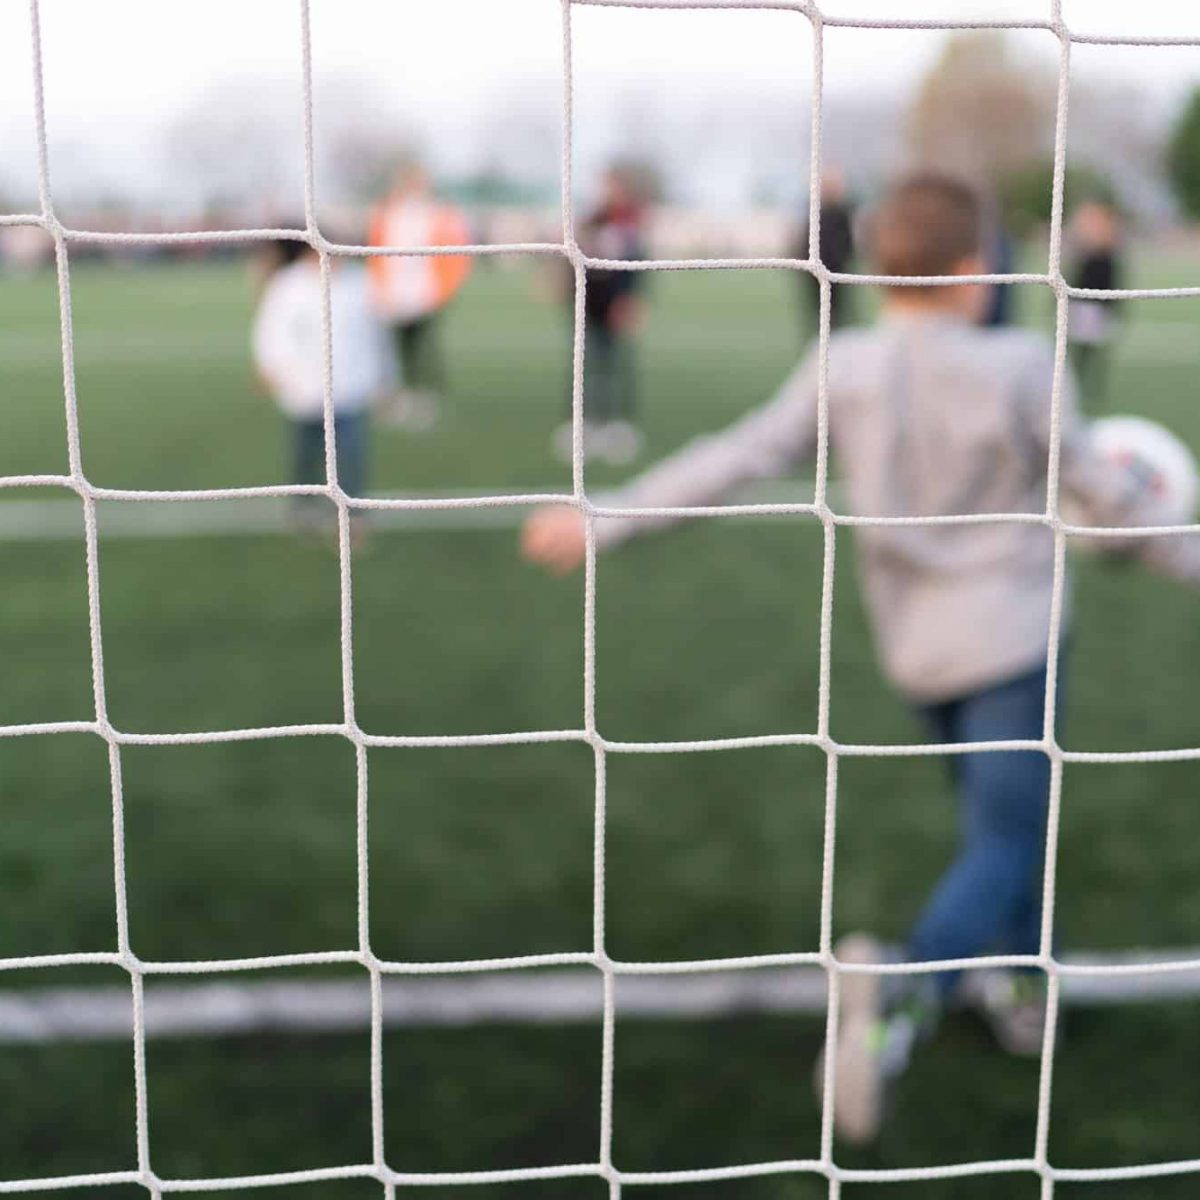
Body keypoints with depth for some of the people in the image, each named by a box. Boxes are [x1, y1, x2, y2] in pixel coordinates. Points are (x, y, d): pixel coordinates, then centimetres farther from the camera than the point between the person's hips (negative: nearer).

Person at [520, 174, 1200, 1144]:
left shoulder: (845, 370, -8)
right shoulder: (1021, 369, -15)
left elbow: (737, 458, -12)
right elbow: (1103, 491, -7)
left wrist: (604, 522, -7)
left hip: (912, 645, 5)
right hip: (1009, 633, -5)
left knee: (998, 814, 25)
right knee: (1004, 844, -4)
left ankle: (1028, 991, 36)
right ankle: (909, 991, -30)